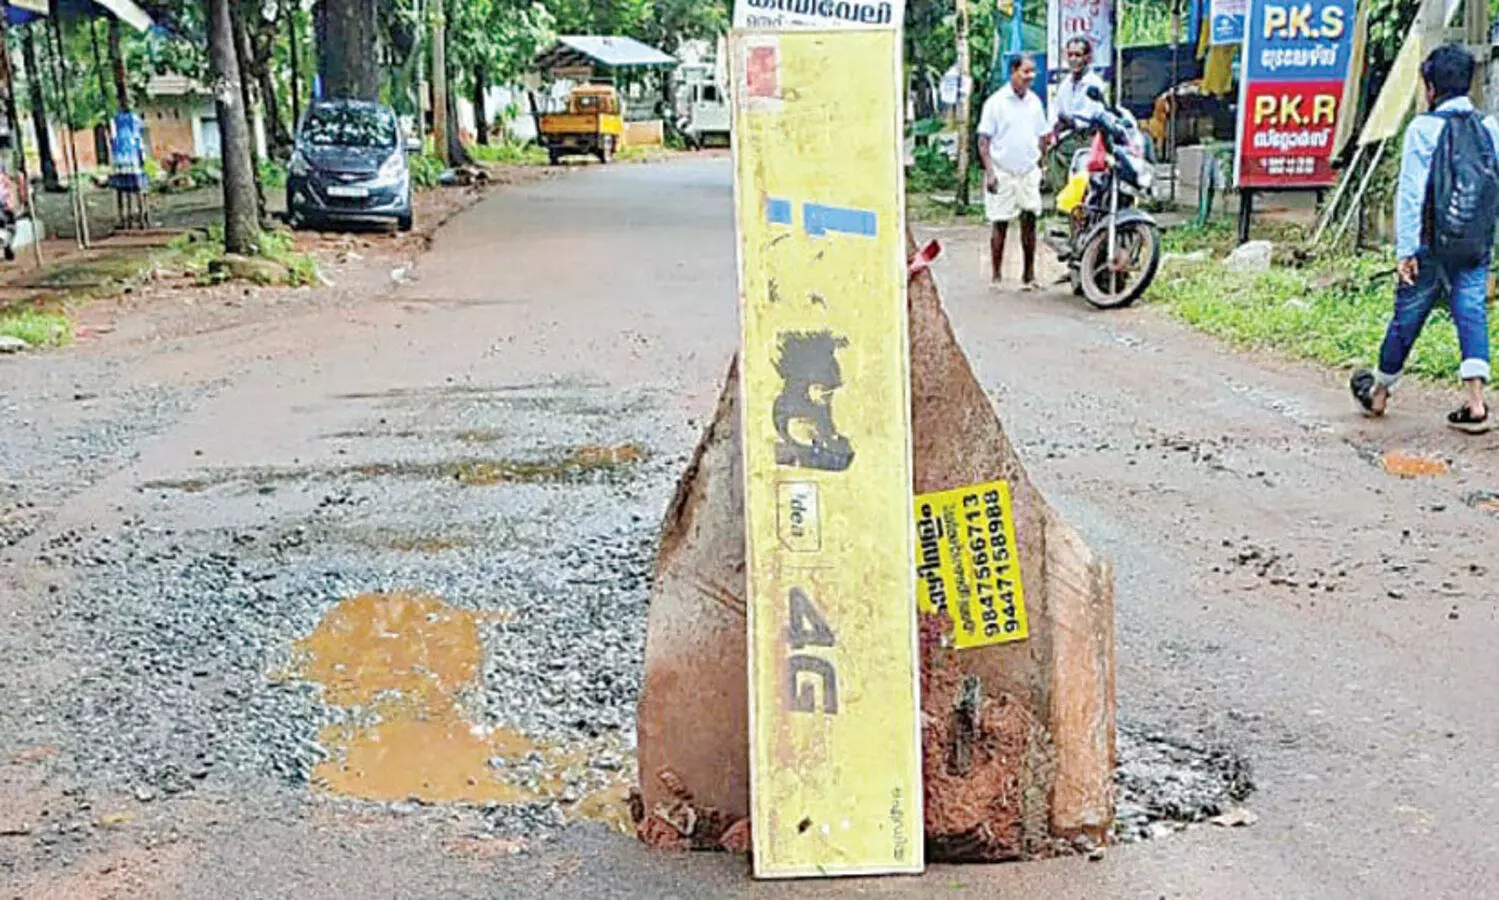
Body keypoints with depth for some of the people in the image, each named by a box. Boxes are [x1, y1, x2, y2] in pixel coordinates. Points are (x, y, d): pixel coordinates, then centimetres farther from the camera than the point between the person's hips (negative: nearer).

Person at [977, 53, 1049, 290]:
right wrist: (989, 172, -14)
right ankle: (997, 277, 7)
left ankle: (1029, 274, 9)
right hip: (1002, 173, -4)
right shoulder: (996, 102, -5)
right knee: (999, 223, 0)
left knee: (1029, 220, 2)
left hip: (1029, 172, 4)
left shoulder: (1035, 101, 9)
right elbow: (983, 140, -7)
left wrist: (1040, 165, 12)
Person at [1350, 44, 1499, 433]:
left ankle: (1378, 392, 26)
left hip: (1433, 242, -3)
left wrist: (1405, 249, -8)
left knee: (1407, 316, 9)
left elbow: (1410, 193, -11)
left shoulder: (1425, 128, -9)